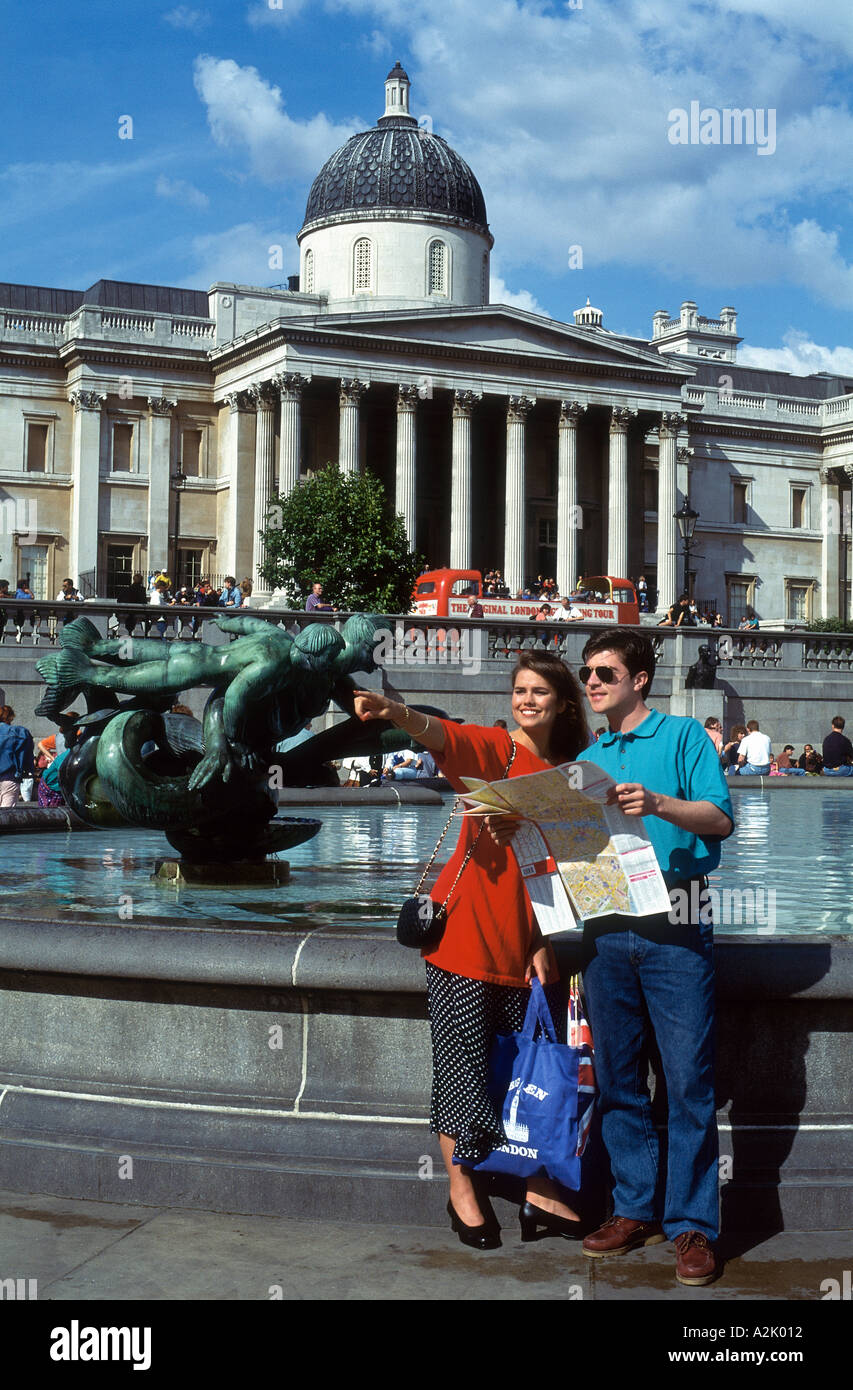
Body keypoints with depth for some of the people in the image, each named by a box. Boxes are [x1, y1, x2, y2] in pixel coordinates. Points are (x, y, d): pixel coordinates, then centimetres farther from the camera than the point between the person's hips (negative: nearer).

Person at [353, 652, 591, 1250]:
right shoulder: (491, 747, -4)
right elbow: (441, 733, -25)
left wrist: (548, 942, 2)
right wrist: (394, 711, -46)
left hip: (525, 940, 4)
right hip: (467, 932, -4)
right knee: (463, 1063, 2)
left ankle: (540, 1193, 21)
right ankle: (462, 1189, 18)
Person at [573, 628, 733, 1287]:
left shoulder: (683, 736, 4)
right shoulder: (588, 760, 19)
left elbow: (720, 820, -8)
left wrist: (658, 803, -22)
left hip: (675, 928, -5)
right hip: (606, 929, 5)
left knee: (689, 1080, -5)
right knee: (618, 1079, 8)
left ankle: (693, 1225, 2)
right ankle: (637, 1209, 19)